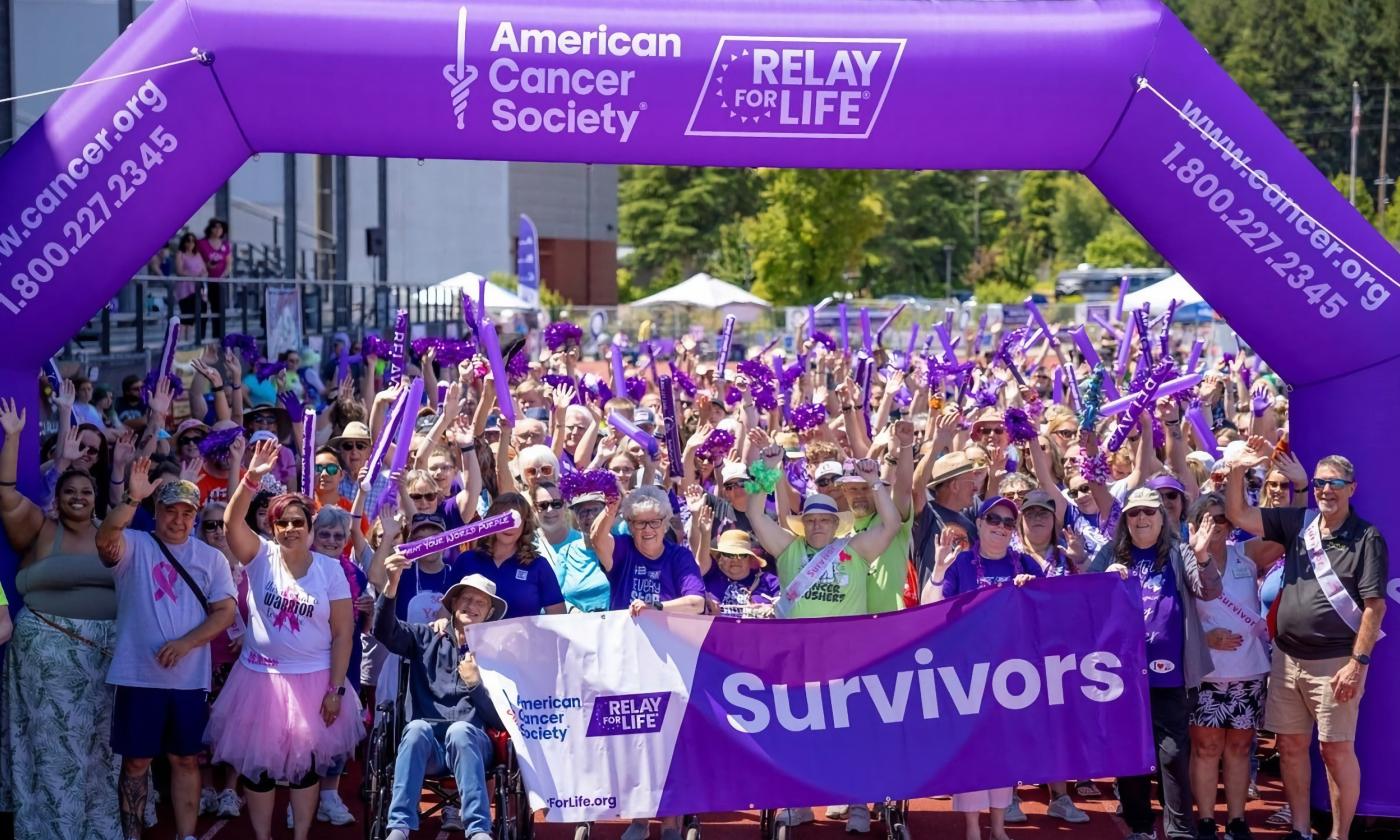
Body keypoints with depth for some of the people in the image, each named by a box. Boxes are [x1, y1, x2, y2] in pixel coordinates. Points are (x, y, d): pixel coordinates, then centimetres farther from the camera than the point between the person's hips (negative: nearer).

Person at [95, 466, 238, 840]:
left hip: (190, 677, 2)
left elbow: (225, 611, 0)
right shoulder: (134, 545, 0)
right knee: (136, 761, 5)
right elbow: (105, 540, -24)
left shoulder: (211, 558, 7)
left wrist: (186, 642, -15)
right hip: (139, 674, -2)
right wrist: (132, 498, -39)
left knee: (186, 760, 10)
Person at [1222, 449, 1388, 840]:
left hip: (1335, 662, -5)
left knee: (1336, 749, 0)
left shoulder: (1367, 538, -8)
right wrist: (1238, 469, -11)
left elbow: (1375, 606, -11)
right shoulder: (1297, 522, 6)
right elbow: (1237, 514, 5)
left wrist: (1358, 663, -16)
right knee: (1291, 745, 11)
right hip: (1288, 657, 5)